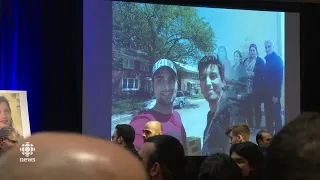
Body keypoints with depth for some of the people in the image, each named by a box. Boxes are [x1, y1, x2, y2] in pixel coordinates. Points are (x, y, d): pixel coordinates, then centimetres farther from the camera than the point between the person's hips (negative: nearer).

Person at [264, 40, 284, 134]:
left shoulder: (277, 59, -10)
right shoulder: (267, 59, 12)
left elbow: (279, 77, -15)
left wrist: (276, 94, -19)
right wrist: (264, 92, 7)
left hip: (274, 93, -7)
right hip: (267, 92, 7)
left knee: (276, 115, -4)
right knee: (268, 115, 8)